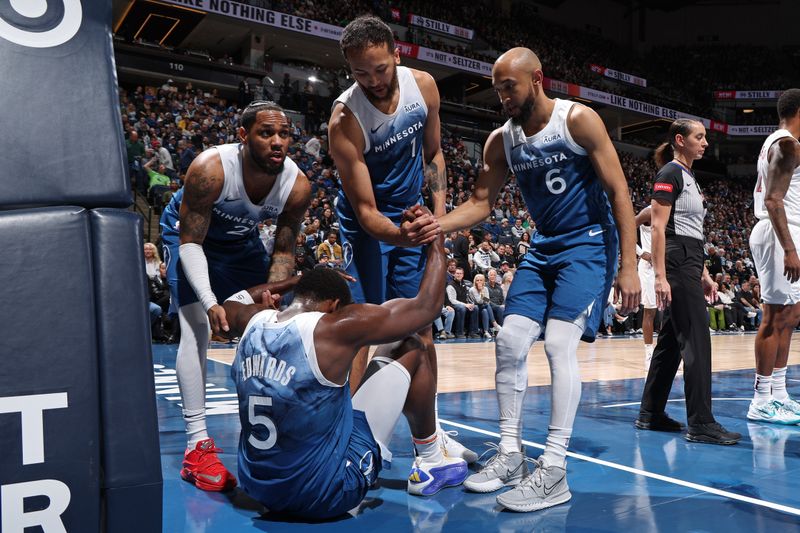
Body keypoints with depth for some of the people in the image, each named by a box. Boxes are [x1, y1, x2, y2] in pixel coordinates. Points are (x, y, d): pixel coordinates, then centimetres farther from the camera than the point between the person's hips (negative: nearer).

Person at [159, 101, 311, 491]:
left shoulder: (297, 185, -25)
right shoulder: (210, 168, -37)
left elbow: (284, 250, -12)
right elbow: (191, 241, -29)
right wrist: (210, 301, -41)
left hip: (242, 239, 5)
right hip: (188, 232, -4)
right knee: (197, 327, -19)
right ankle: (197, 446, -17)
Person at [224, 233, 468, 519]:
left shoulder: (253, 321, -1)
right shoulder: (334, 328, -18)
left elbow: (232, 302, 27)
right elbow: (427, 305, -8)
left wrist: (297, 281, 29)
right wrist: (437, 244, 6)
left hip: (257, 487, 7)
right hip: (325, 495, -6)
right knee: (411, 350, 4)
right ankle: (431, 465, 21)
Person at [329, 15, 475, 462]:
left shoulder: (423, 86, -13)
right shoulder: (345, 119, -27)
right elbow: (365, 209, -26)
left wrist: (439, 216, -4)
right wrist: (398, 234, -47)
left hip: (414, 216, 5)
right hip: (367, 222, -4)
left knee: (422, 325, 7)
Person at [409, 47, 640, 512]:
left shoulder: (579, 120, -14)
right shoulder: (501, 141, 1)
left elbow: (619, 193, -13)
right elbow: (481, 202, 3)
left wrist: (629, 265, -18)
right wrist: (436, 226, -17)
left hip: (589, 244, -6)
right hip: (543, 247, 6)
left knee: (559, 343, -18)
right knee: (510, 341, -3)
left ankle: (554, 472, -11)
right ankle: (510, 455, 9)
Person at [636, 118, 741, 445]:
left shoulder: (689, 177, 20)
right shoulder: (670, 173, -8)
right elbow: (658, 227, -16)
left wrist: (703, 274, 20)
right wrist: (660, 277, -22)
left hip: (690, 264, 10)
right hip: (676, 262, -10)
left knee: (672, 338, 10)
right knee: (697, 339, -10)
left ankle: (651, 414, 17)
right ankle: (700, 423, -6)